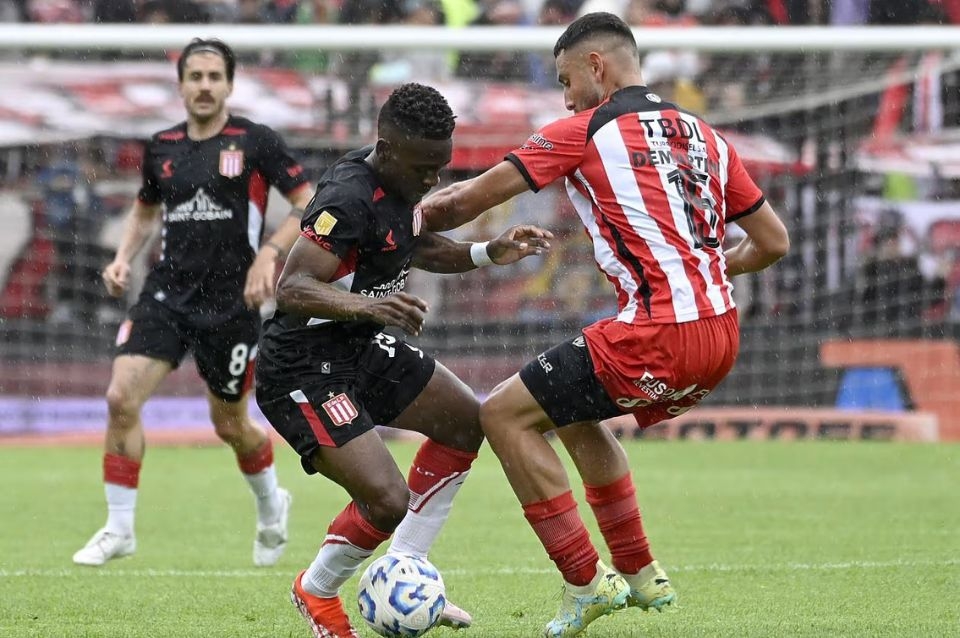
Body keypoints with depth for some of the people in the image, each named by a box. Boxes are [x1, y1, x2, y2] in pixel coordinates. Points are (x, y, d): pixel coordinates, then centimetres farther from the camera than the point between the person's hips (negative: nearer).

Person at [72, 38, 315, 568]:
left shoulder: (255, 142, -6)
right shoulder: (161, 148, 7)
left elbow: (310, 204, -5)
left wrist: (270, 254, -17)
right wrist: (123, 257, 8)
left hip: (231, 302, -3)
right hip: (167, 292, 3)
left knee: (230, 425, 9)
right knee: (121, 398, -15)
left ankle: (271, 506, 41)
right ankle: (119, 529, -3)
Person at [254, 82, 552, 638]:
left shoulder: (401, 182, 2)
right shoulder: (349, 199, -27)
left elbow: (416, 248, 23)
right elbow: (291, 289, -34)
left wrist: (490, 253, 10)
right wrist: (363, 305, -49)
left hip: (360, 348, 10)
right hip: (304, 368, -10)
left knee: (467, 422, 16)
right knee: (388, 500, -19)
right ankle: (317, 592, 12)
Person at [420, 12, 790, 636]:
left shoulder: (586, 131, -1)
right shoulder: (703, 135, 17)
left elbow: (473, 197, 2)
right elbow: (773, 241, 20)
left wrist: (425, 214, 21)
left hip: (660, 334, -8)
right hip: (721, 333, 8)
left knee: (507, 415, 4)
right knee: (577, 414, 30)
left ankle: (588, 582, 3)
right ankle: (641, 574, 31)